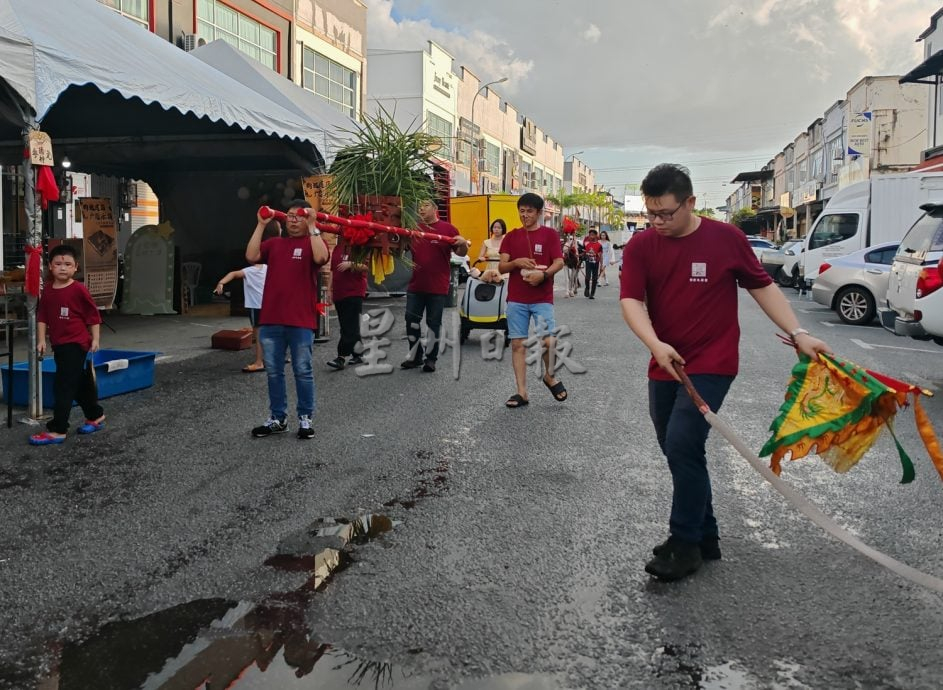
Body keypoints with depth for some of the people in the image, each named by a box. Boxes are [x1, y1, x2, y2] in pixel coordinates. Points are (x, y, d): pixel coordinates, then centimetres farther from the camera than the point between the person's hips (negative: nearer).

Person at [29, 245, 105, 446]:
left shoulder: (79, 290, -11)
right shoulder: (48, 291, 6)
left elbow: (93, 316, -7)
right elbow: (42, 317, 10)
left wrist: (95, 339, -7)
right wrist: (41, 340, 2)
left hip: (76, 344, -7)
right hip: (59, 345, 7)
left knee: (63, 386, -9)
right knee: (81, 385, 18)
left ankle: (57, 430, -6)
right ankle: (96, 417, 34)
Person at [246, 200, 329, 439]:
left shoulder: (313, 242, 3)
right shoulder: (273, 243, 14)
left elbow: (321, 258, -19)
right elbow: (251, 256, -2)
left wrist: (312, 227, -16)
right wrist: (261, 225, -2)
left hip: (301, 321, -4)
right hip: (270, 320, 4)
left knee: (302, 371, 3)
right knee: (274, 372, 10)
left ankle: (305, 418, 14)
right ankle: (278, 418, 20)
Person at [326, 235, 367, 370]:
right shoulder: (337, 248, 16)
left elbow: (365, 266, -9)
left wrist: (350, 264, -23)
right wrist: (331, 290, 17)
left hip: (354, 292, -7)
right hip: (339, 293, 7)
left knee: (349, 326, -11)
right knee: (351, 326, 10)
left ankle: (341, 357, -17)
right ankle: (357, 355, 18)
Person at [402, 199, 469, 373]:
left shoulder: (448, 228, -3)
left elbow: (461, 253, -1)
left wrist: (463, 243, -23)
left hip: (438, 287, -4)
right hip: (415, 286, 4)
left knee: (433, 323, 4)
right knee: (411, 321, 9)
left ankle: (431, 358, 14)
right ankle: (415, 356, 22)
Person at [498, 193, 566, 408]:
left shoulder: (550, 234, 3)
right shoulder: (511, 236, 10)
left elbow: (559, 262, -3)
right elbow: (501, 267, 6)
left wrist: (543, 274, -20)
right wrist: (516, 262, -14)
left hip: (542, 299, -3)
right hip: (516, 299, 3)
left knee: (548, 341, -13)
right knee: (517, 343, 1)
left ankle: (549, 376, 17)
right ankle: (522, 392, 8)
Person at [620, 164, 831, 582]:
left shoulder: (726, 239, -6)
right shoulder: (640, 246, -1)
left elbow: (762, 287, 3)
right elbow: (630, 300, -11)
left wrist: (798, 334, -3)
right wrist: (655, 345, -27)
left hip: (711, 365, -4)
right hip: (664, 366, 5)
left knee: (682, 445, -17)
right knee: (677, 451, 11)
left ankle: (685, 543, -1)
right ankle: (706, 538, 28)